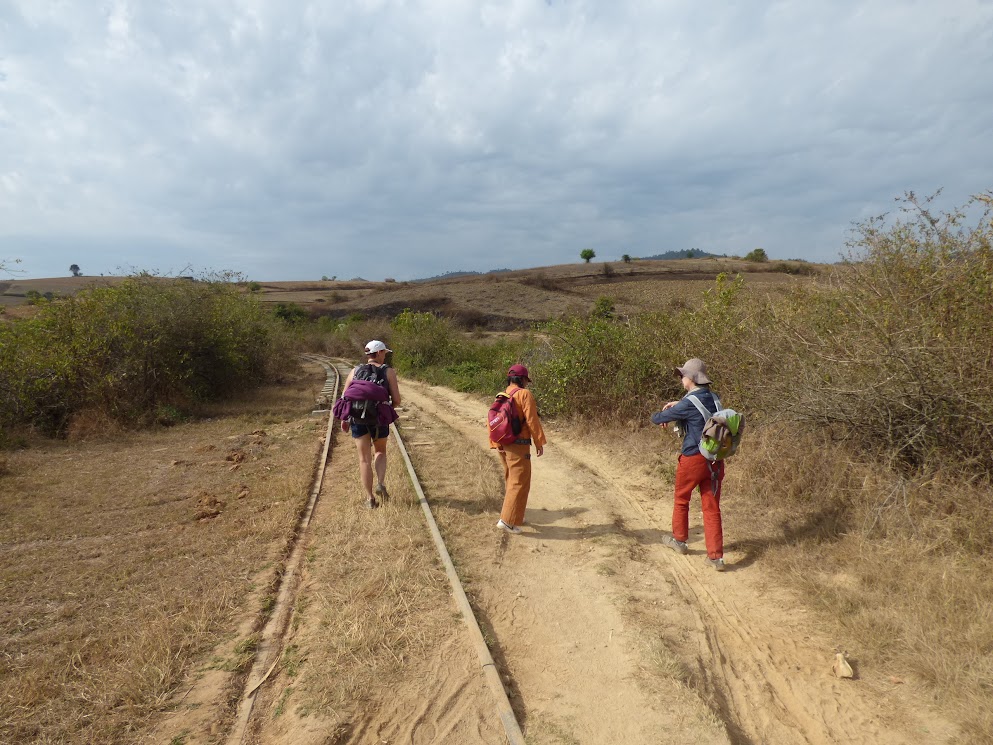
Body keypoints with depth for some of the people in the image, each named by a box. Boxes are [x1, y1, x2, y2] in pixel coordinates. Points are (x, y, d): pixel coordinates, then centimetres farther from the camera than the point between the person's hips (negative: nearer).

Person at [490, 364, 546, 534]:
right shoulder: (524, 394, -12)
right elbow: (532, 420, -15)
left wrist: (495, 444, 15)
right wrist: (539, 442, -8)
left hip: (503, 445, 8)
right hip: (518, 445, -8)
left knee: (511, 480, 21)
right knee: (519, 483, -2)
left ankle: (515, 513, 35)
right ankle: (507, 520, -5)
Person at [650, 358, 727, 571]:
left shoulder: (689, 403, -17)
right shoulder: (713, 398, 4)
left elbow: (658, 418, -9)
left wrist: (657, 415, 14)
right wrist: (678, 404, 19)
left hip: (693, 459, -6)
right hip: (714, 460, 6)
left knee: (681, 500, 18)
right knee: (712, 507, 7)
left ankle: (679, 540, 34)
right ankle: (716, 557, 6)